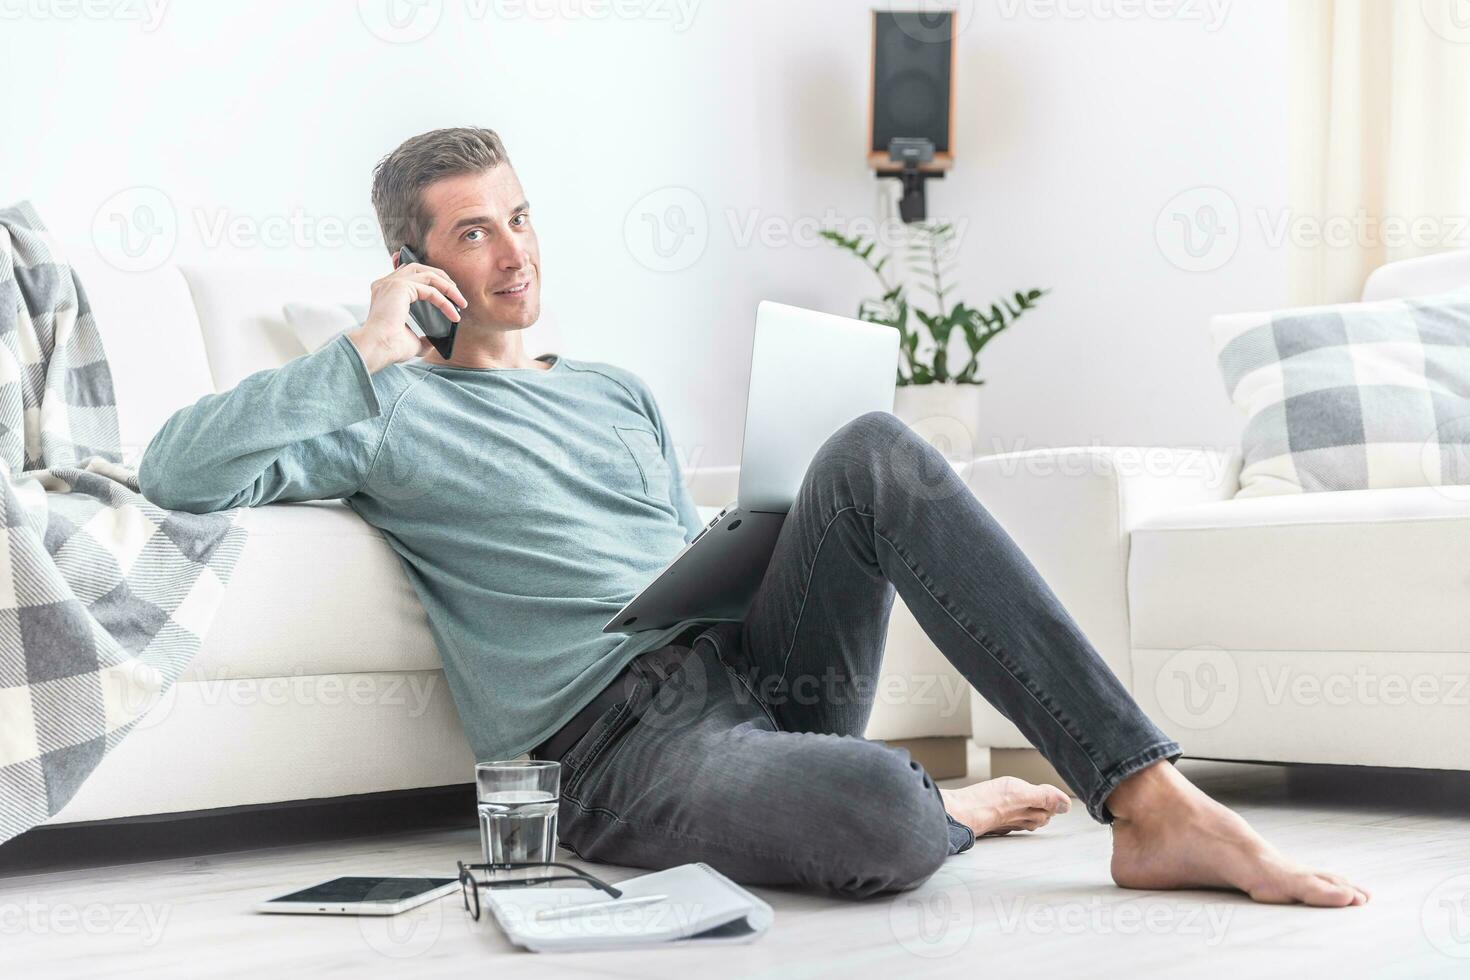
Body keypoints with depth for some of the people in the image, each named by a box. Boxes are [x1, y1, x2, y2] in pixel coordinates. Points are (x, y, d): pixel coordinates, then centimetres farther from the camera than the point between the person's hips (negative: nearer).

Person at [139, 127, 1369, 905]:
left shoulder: (617, 393, 28)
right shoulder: (388, 410, 8)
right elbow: (176, 471, -6)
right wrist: (367, 351, -7)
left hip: (747, 663, 7)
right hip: (622, 742, -6)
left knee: (877, 452, -21)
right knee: (879, 814, -39)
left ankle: (1153, 803, -24)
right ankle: (951, 809, 2)